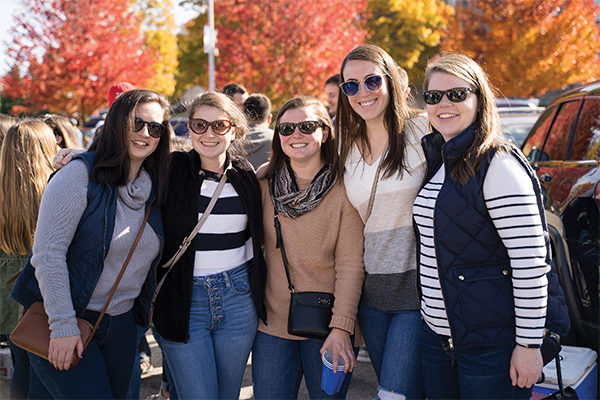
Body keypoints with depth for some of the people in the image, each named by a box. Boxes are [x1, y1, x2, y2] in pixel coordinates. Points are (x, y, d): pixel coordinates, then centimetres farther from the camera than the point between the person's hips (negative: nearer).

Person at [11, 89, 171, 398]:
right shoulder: (80, 175, -13)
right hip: (64, 321, -6)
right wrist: (63, 325, -20)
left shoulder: (154, 187, 6)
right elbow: (47, 254, -18)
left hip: (121, 323, 6)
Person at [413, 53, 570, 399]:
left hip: (493, 342, -7)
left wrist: (529, 344, -18)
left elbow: (530, 261, -17)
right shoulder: (434, 160, 10)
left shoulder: (498, 164, -14)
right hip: (437, 335, 7)